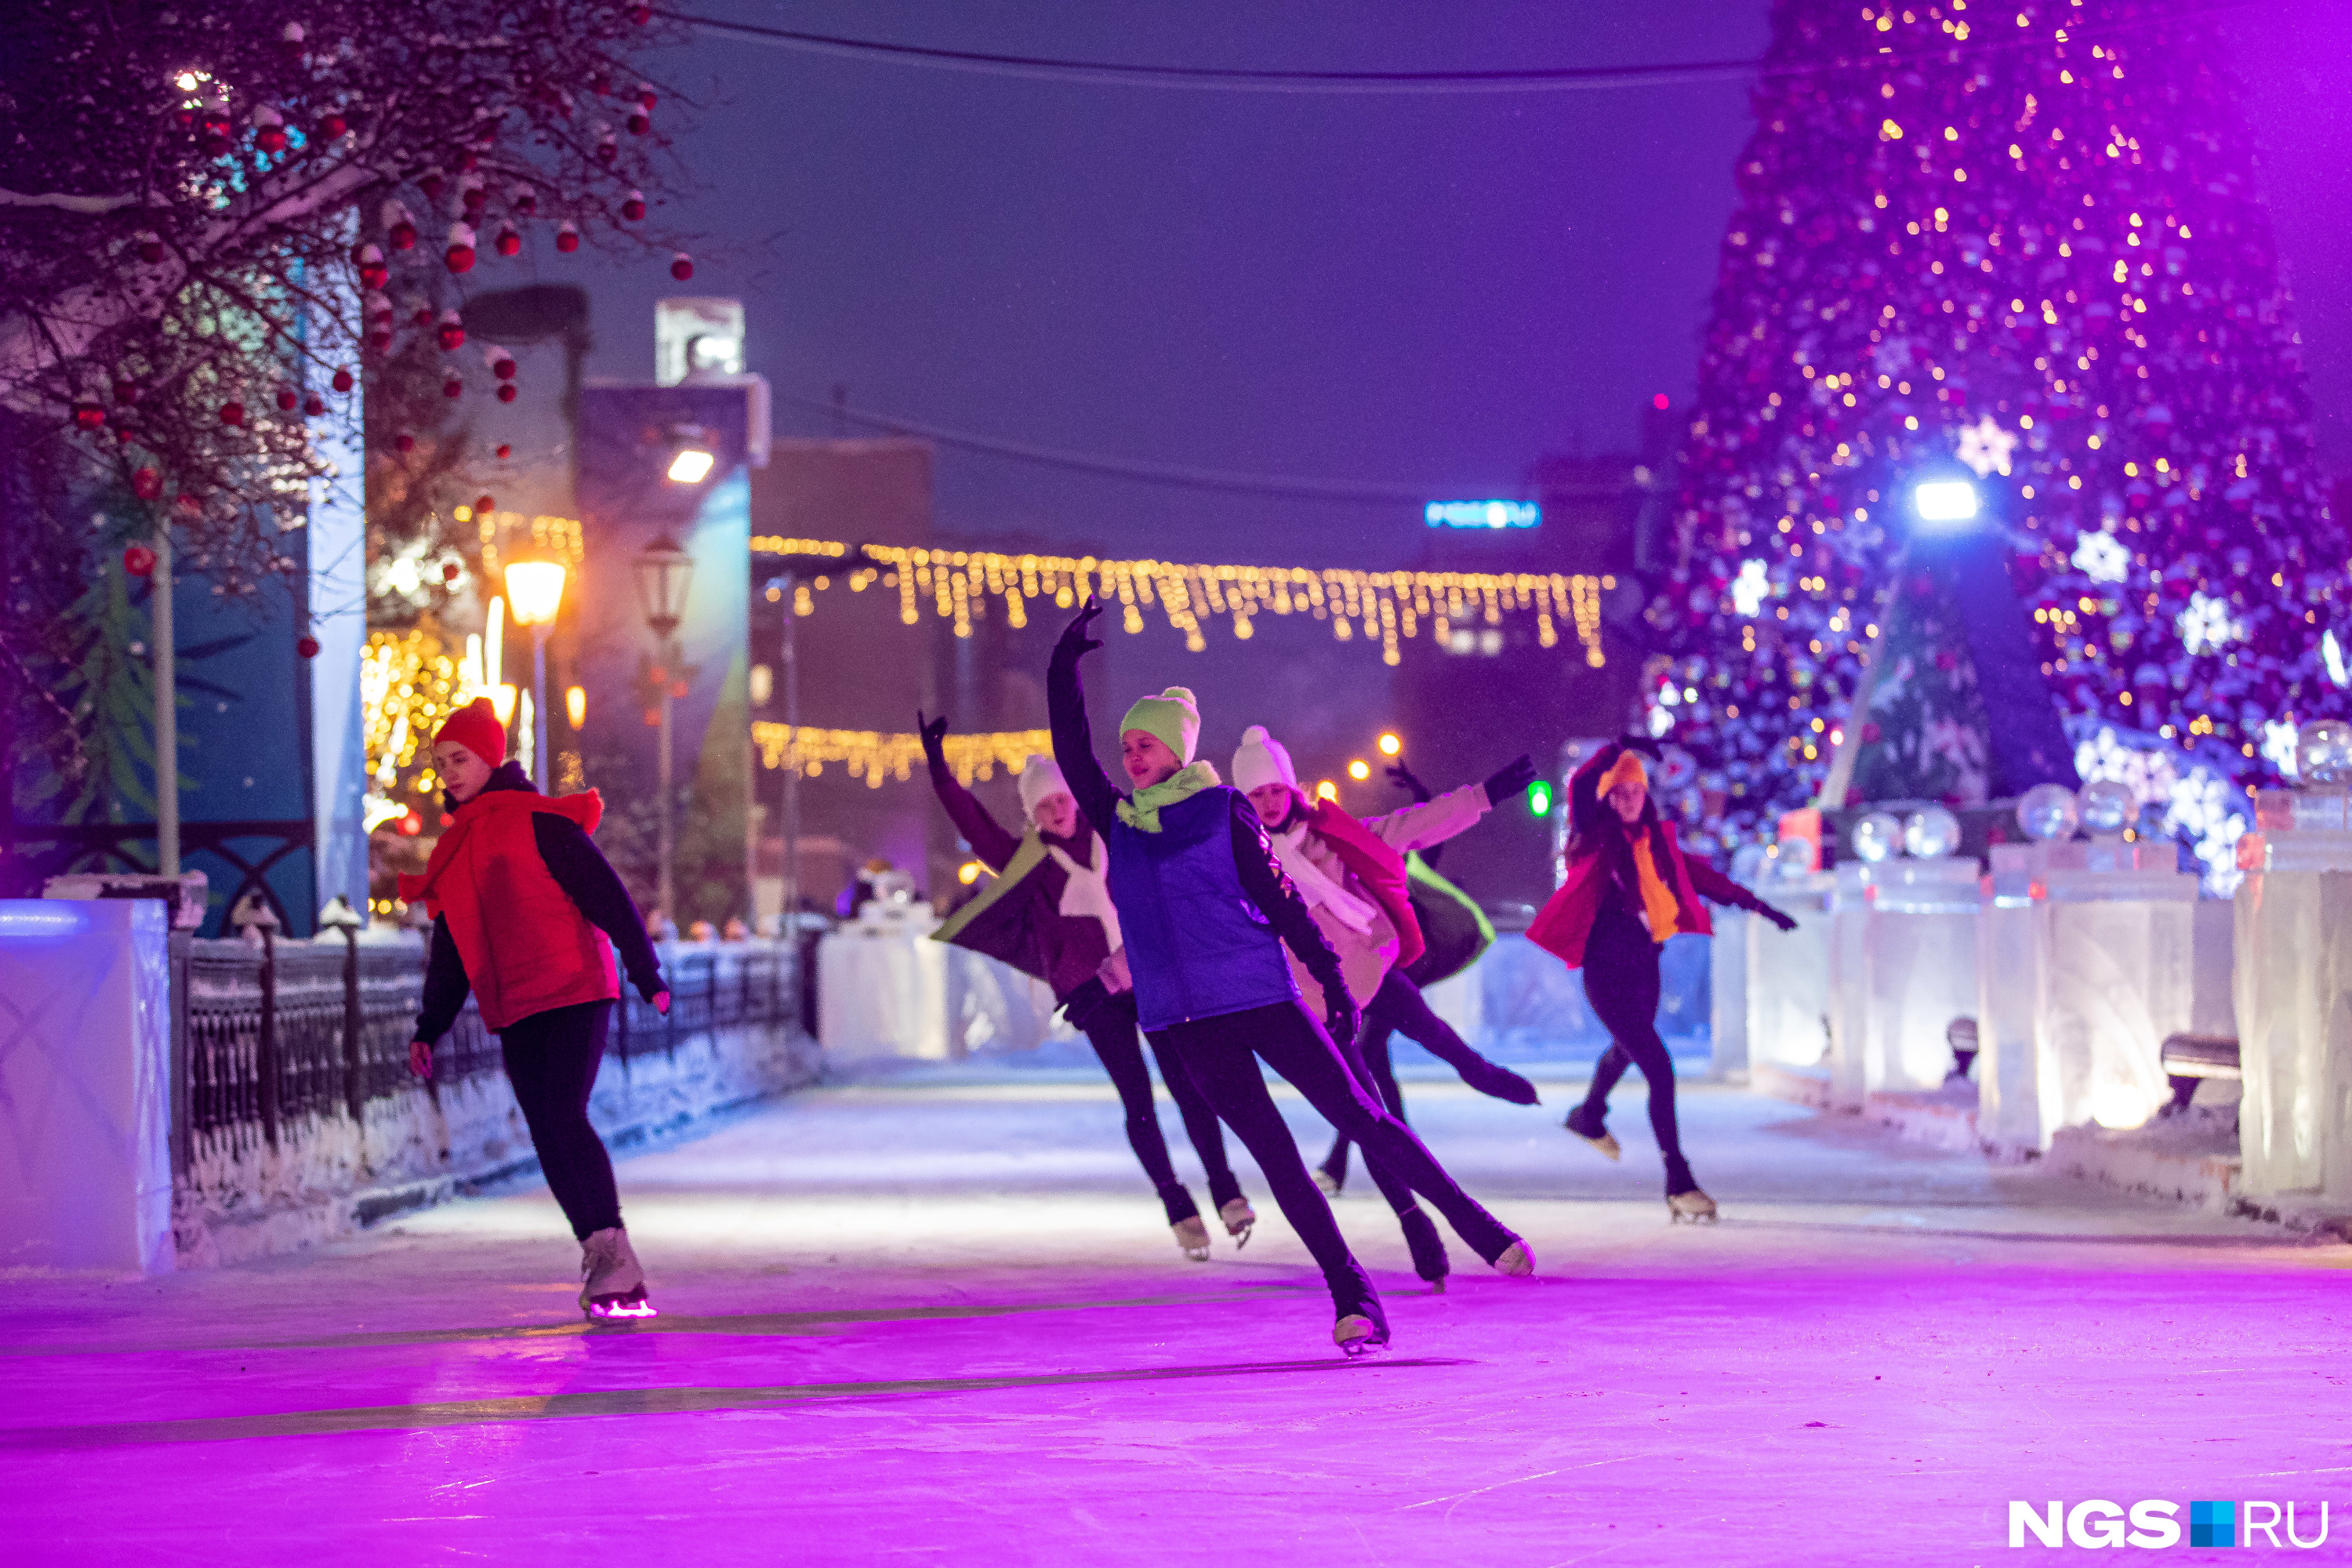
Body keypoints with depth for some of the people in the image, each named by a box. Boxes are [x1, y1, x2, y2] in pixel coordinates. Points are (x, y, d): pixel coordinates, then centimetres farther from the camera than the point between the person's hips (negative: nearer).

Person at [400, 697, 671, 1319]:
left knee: (564, 1117, -19)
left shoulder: (538, 820, -4)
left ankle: (613, 1254, -14)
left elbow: (606, 894, -7)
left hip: (573, 993, -7)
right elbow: (451, 949, 23)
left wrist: (647, 975, -12)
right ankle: (609, 1269, 4)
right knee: (549, 1140, 0)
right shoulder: (454, 849, 17)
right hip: (514, 1013, 7)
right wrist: (429, 1029, 17)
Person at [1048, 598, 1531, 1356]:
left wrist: (1333, 979, -3)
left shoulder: (1224, 811, 1)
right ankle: (1353, 1298, 1)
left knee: (1361, 1118, -2)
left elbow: (1278, 896, 0)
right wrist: (1064, 667, -1)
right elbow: (1072, 752, 7)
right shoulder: (1118, 822, 11)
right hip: (1184, 1022, 3)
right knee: (1276, 1158, -2)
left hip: (1261, 999, -3)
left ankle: (1472, 1222, 10)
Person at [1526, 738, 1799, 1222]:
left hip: (1644, 967, 8)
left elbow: (1699, 876, 18)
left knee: (1627, 1049, 32)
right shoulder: (1594, 840, -9)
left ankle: (1589, 1116, 63)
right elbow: (1580, 788, -26)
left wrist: (1756, 905, 19)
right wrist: (1620, 749, -34)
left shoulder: (1656, 842, 8)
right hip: (1607, 969, -8)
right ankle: (1679, 1182, -9)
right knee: (1659, 1068, -15)